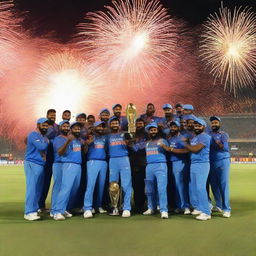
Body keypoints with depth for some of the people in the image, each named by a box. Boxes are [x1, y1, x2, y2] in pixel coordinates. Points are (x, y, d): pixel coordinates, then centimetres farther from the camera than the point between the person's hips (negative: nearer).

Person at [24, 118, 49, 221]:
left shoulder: (44, 136, 19)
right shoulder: (34, 135, -9)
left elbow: (45, 148, 21)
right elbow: (41, 147, -21)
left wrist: (44, 154, 1)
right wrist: (47, 142, -3)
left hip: (41, 165, 9)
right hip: (32, 164, -9)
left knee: (38, 189, 10)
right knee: (32, 188, -10)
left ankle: (35, 209, 18)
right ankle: (29, 212, -7)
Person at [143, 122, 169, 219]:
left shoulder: (162, 141, 6)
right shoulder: (147, 143, 20)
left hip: (160, 165, -5)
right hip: (149, 166, 6)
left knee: (162, 188, -13)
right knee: (149, 189, 10)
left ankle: (164, 210, -12)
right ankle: (151, 208, 24)